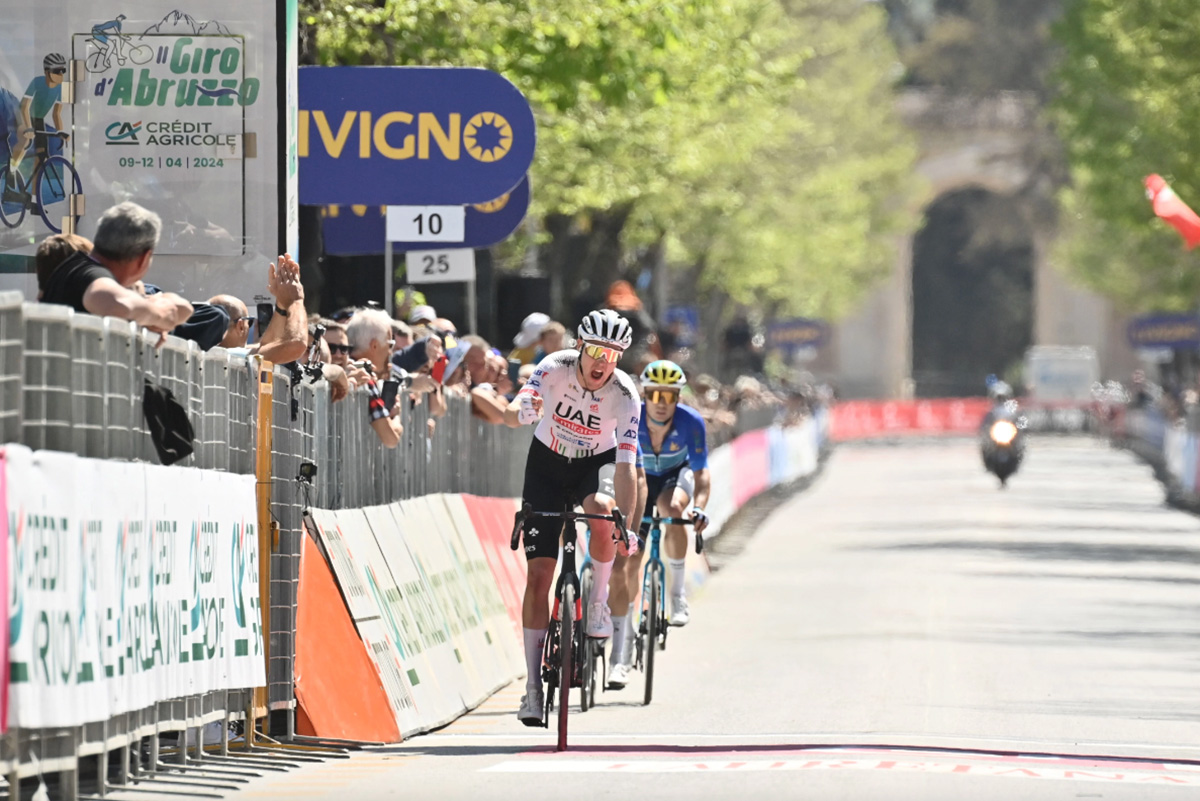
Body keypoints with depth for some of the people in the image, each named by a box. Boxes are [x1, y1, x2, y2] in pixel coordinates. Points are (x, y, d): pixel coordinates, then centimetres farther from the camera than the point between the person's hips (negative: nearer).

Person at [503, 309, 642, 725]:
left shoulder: (624, 394, -25)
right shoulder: (555, 368, -24)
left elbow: (626, 464, -30)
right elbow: (510, 415, -34)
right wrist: (523, 412, -58)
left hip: (596, 462, -1)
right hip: (548, 462, 1)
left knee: (603, 512, -37)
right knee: (539, 573, -7)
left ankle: (598, 600, -10)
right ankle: (533, 685, -3)